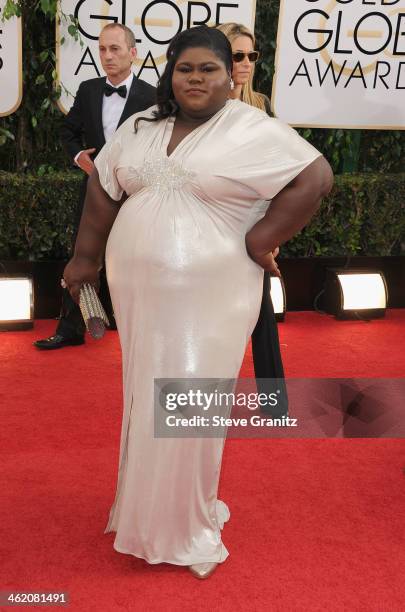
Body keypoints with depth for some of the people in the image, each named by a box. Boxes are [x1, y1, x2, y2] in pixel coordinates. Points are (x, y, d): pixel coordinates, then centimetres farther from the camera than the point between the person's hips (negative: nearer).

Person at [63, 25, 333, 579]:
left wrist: (260, 241, -13)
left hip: (210, 298, -5)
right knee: (144, 399, 15)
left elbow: (315, 177, -12)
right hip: (137, 291, 5)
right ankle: (146, 506, 36)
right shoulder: (140, 127, 8)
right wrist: (87, 258, 15)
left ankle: (188, 522, 24)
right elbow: (103, 190, 14)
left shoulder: (253, 131, -8)